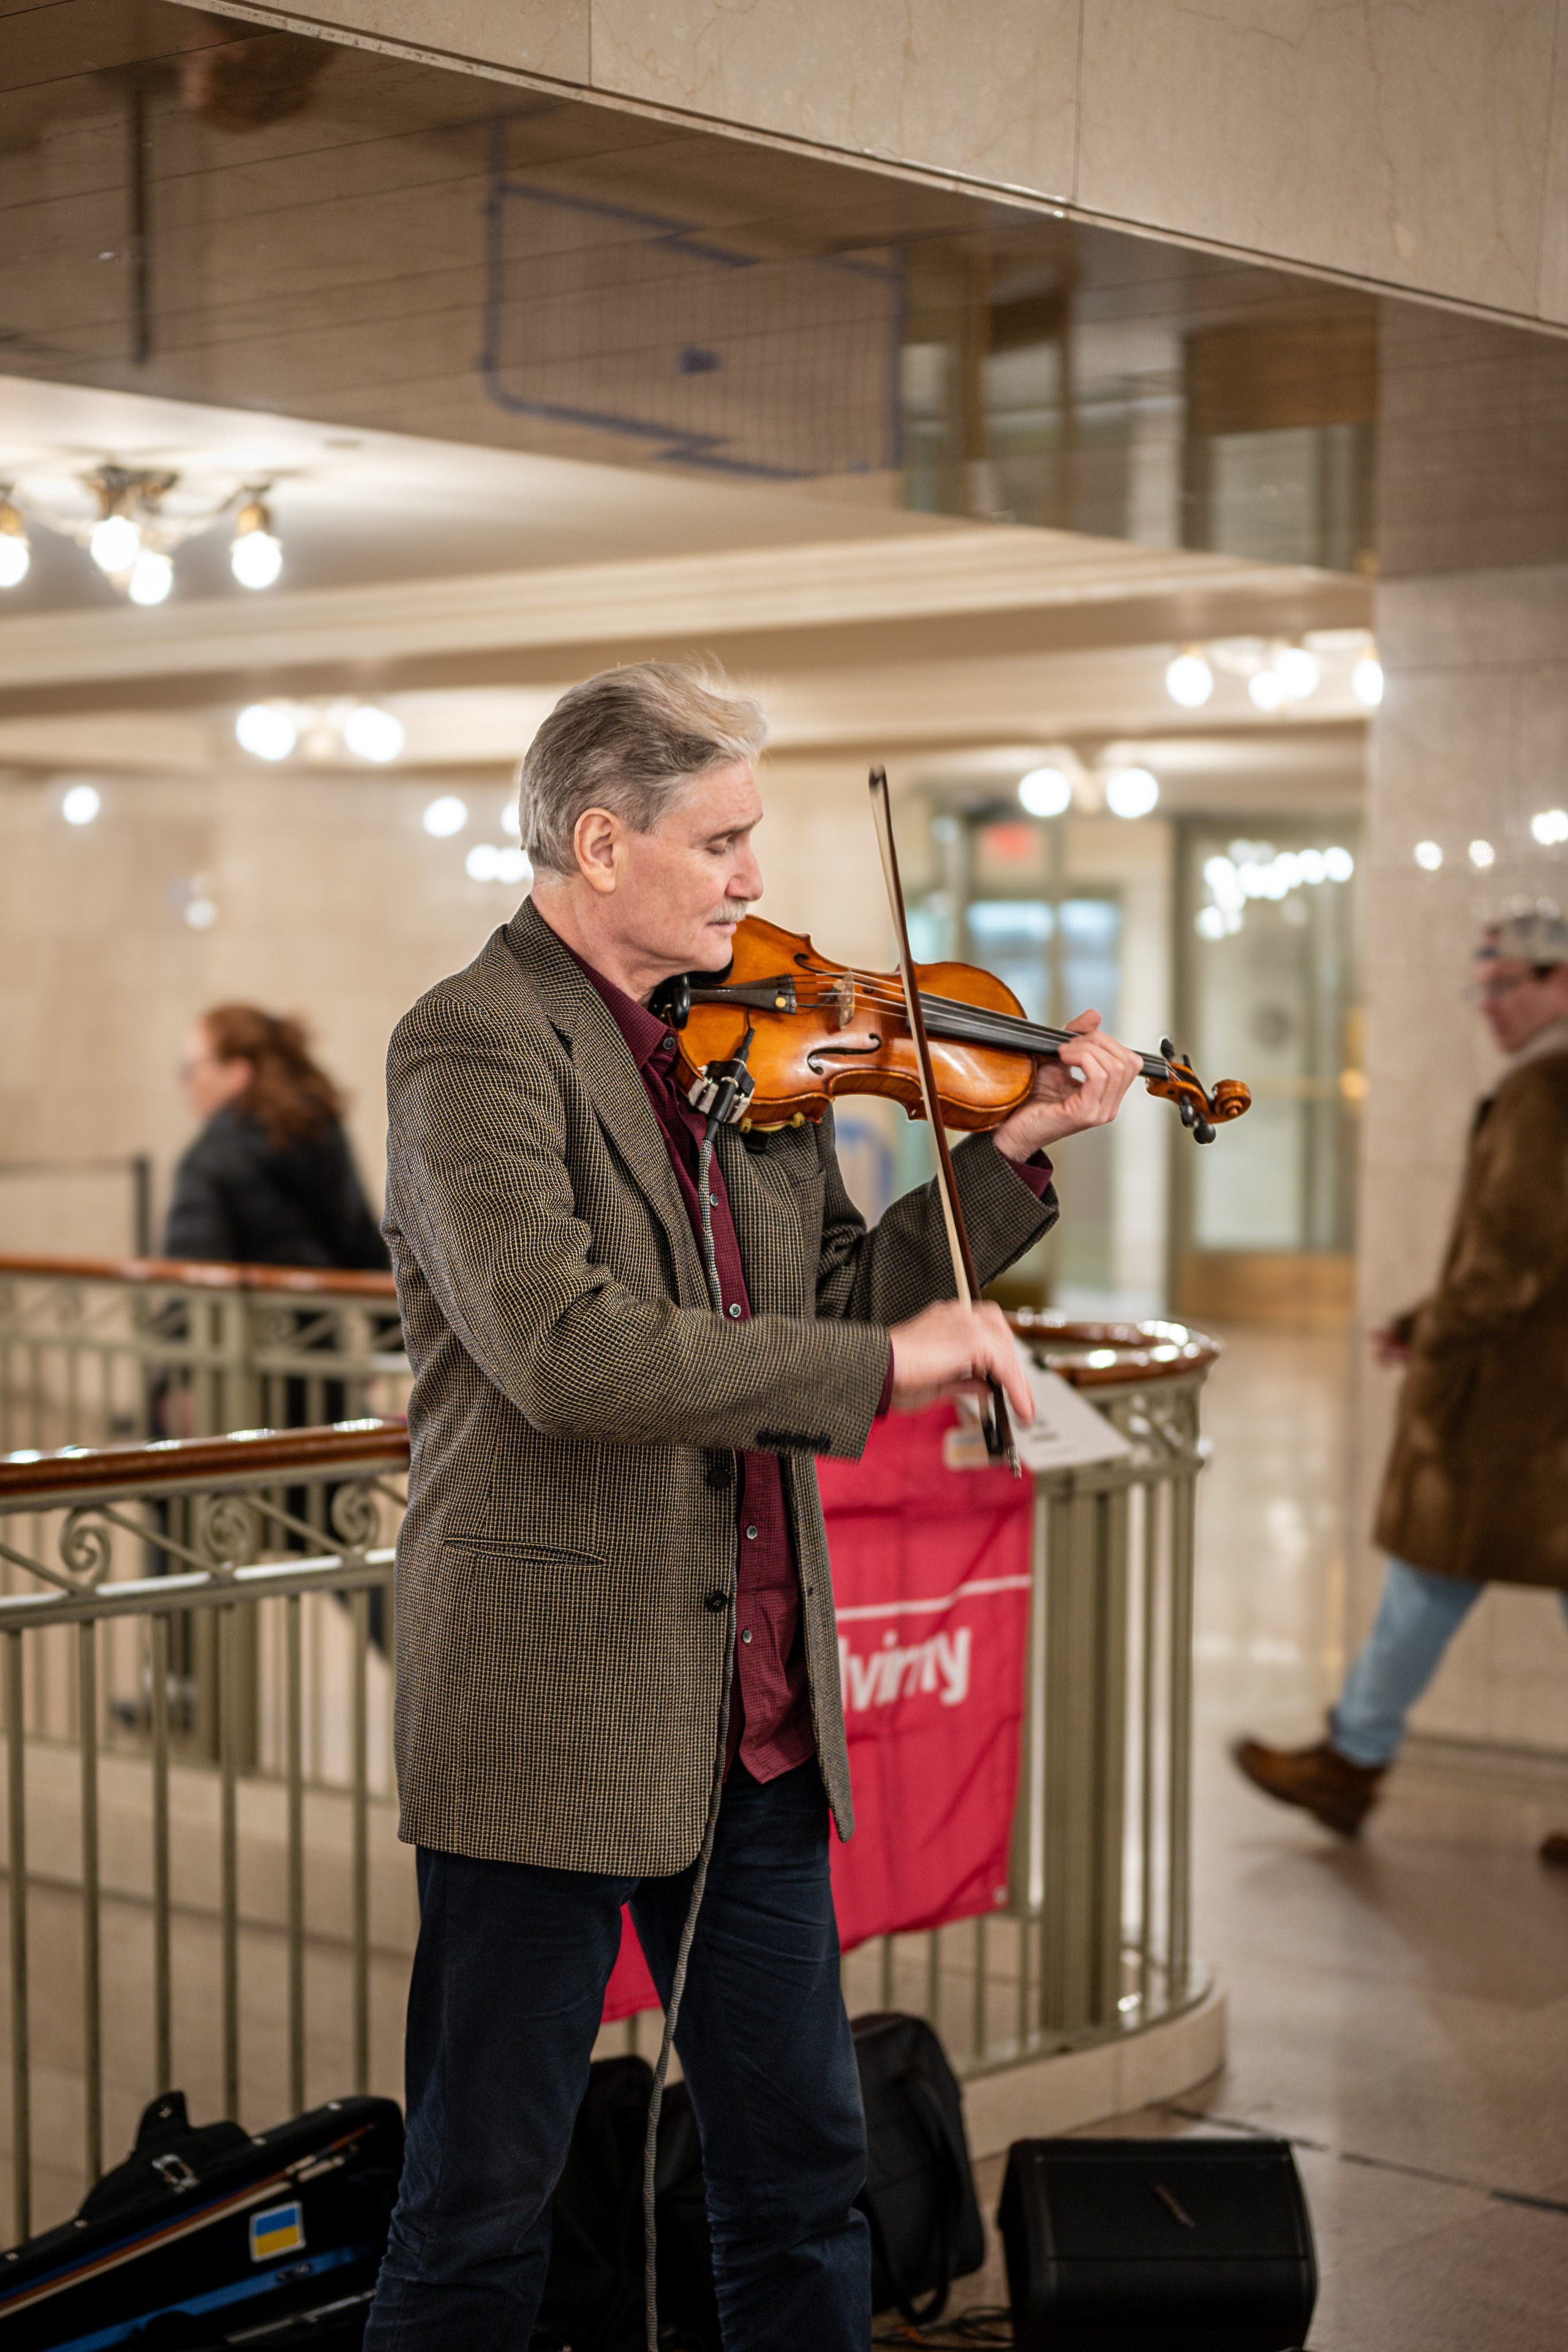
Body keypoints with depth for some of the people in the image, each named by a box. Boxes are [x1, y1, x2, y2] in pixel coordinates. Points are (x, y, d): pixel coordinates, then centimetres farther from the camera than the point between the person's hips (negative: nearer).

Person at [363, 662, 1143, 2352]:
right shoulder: (473, 1045, -14)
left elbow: (832, 1306, 14)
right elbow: (564, 1351, -27)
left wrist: (1014, 1153, 4)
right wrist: (883, 1362, -24)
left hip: (758, 1711, 7)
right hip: (553, 1705, -7)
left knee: (804, 2173, 17)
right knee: (481, 2211, 5)